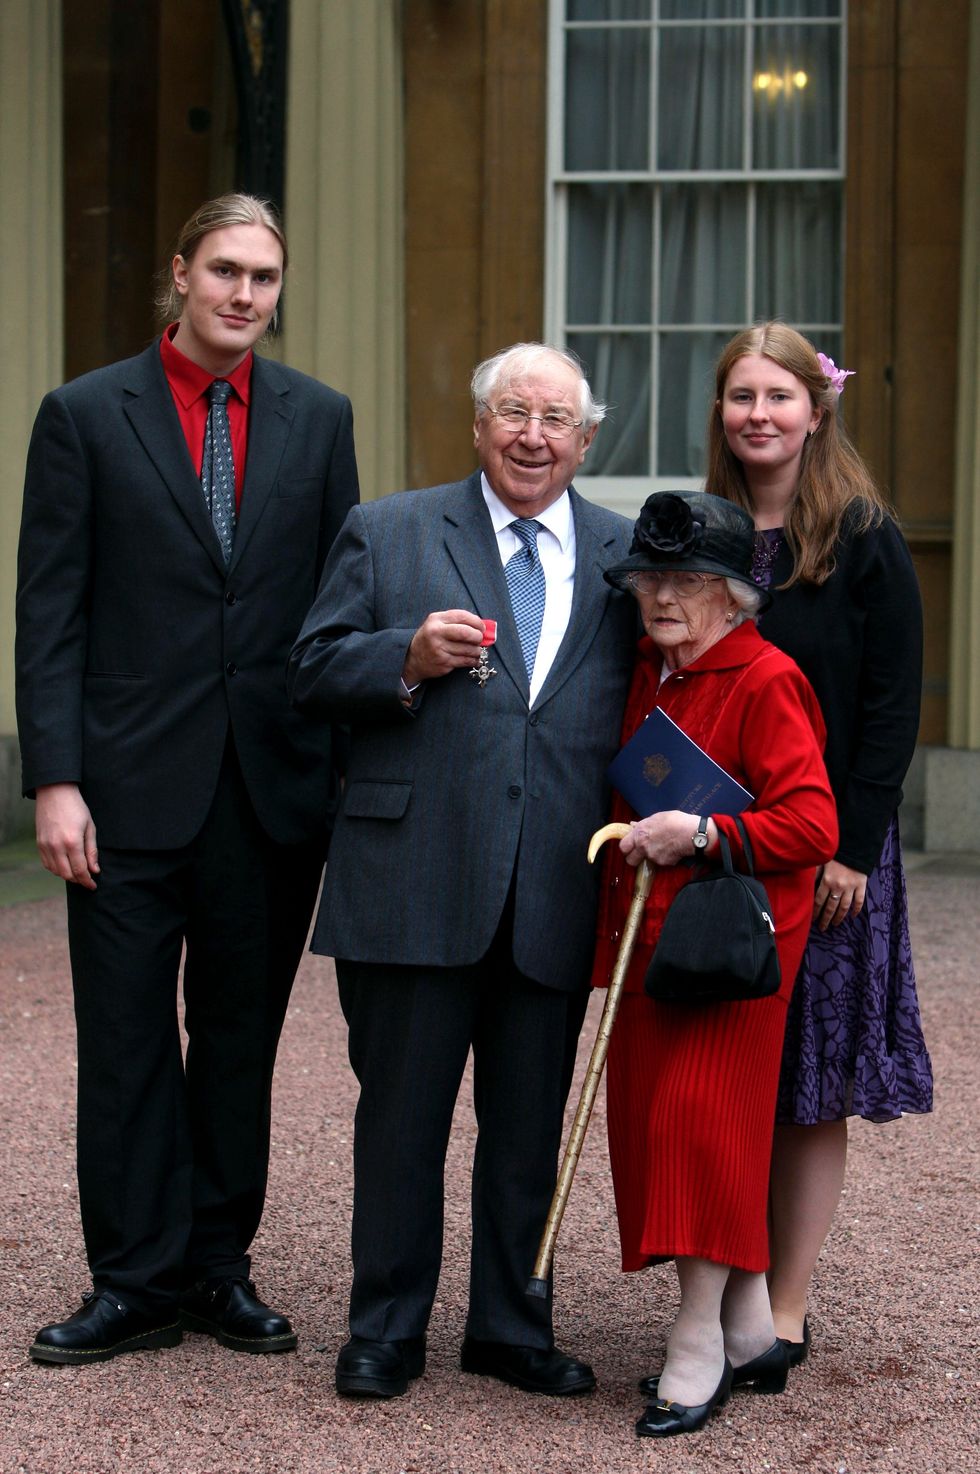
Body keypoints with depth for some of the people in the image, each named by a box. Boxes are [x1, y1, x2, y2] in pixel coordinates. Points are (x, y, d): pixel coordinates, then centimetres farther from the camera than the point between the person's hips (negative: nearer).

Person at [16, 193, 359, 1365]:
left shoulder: (318, 418, 8)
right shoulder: (86, 414, 0)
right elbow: (50, 614, -3)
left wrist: (350, 771, 4)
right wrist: (55, 780, -10)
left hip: (275, 784, 3)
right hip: (132, 784, -2)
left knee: (241, 1036, 11)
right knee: (126, 1039, 3)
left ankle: (218, 1267, 23)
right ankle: (137, 1281, 14)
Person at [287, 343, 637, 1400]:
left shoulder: (625, 556, 11)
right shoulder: (386, 534, 6)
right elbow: (310, 676, 3)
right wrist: (409, 656, -15)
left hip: (558, 896, 2)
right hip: (417, 885, -2)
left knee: (529, 1125, 11)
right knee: (402, 1114, 6)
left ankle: (511, 1328, 25)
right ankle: (386, 1330, 20)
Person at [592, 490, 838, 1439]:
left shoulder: (766, 681, -10)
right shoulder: (647, 674, 14)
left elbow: (812, 824, -16)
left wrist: (700, 833, -25)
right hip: (646, 931, 8)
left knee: (700, 1113, -13)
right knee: (650, 1117, 7)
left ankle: (698, 1345, -5)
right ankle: (748, 1332, 18)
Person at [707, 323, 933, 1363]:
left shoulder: (866, 543, -3)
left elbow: (893, 706, -6)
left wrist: (854, 849, -13)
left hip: (826, 851, -3)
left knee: (813, 1082, 2)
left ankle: (786, 1307, 10)